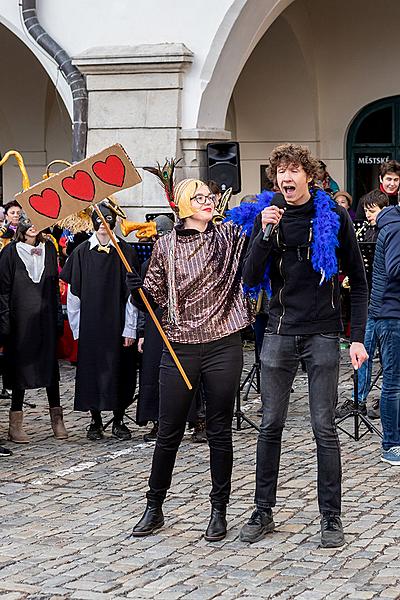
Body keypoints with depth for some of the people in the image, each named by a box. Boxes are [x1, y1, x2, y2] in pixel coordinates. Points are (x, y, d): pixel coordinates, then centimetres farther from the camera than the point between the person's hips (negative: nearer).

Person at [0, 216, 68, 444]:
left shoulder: (49, 248, 7)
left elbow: (55, 286, 11)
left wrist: (58, 318, 7)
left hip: (45, 319, 3)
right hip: (20, 320, -3)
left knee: (50, 364, 6)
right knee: (20, 365, 2)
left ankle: (57, 418, 15)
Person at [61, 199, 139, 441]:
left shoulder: (125, 251, 0)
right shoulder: (82, 252, 2)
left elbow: (132, 292, -2)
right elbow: (73, 292, 4)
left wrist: (130, 328, -7)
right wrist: (77, 328, -1)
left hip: (117, 323, -1)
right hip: (90, 324, 1)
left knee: (119, 371, 3)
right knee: (92, 369, 3)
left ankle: (119, 420, 14)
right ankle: (96, 421, 14)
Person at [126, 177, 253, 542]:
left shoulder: (229, 237, 5)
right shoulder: (166, 245, 4)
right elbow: (156, 295, 9)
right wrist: (138, 289, -12)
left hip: (223, 347, 0)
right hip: (180, 349, 0)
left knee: (220, 432, 7)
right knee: (168, 432, 5)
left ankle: (219, 511, 18)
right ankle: (154, 508, 20)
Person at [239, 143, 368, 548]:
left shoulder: (334, 217, -1)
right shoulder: (268, 218, 5)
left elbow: (357, 281, 3)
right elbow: (250, 279, -2)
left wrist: (357, 337, -4)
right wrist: (266, 235, -15)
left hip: (323, 333, -2)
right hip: (279, 332, 2)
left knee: (324, 428, -1)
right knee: (270, 426, 6)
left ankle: (331, 517, 8)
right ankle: (263, 512, 16)